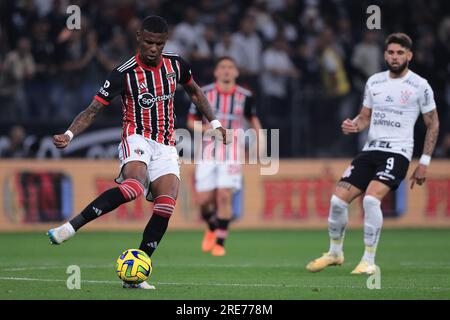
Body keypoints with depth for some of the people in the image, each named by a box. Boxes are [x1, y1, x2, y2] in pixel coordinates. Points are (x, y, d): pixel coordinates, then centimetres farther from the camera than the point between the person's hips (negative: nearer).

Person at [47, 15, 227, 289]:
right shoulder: (125, 73, -10)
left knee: (166, 205, -17)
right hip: (137, 139, -5)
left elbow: (195, 91, 26)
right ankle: (69, 228, -37)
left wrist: (214, 122, 20)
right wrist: (69, 135, -25)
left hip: (166, 147, 5)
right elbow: (93, 110, -10)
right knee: (134, 186, -37)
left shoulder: (176, 64, 4)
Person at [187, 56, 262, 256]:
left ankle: (220, 242, -3)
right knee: (204, 199, -2)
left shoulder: (244, 96, 2)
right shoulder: (204, 94, 0)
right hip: (208, 150, 1)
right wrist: (207, 128, -13)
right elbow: (191, 121, 7)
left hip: (231, 152, -1)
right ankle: (212, 229, 30)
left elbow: (253, 119, 18)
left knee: (224, 197, -14)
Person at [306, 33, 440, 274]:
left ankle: (369, 261, -16)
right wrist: (353, 125, -5)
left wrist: (424, 163, 0)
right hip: (370, 150, 5)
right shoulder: (374, 82, 11)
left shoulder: (419, 86, -3)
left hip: (397, 152, -5)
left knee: (371, 199, -27)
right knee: (338, 200, -4)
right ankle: (335, 253, 19)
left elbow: (433, 124, 3)